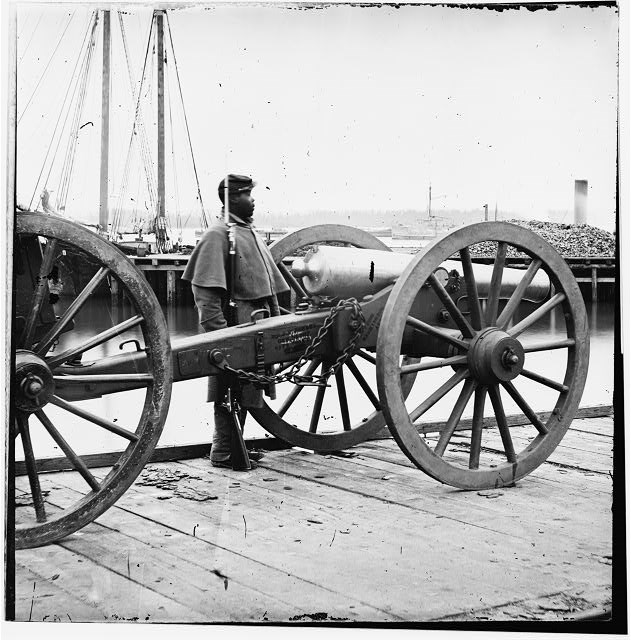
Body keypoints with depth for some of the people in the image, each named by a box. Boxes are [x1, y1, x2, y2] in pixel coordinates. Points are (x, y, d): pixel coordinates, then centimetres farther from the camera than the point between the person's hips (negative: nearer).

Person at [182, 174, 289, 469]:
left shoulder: (250, 233, 19)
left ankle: (235, 444, 23)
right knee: (231, 391, -3)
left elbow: (268, 282, 24)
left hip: (257, 325, 9)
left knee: (245, 389, 13)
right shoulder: (217, 234, -9)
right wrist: (216, 329, -22)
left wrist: (275, 319, 18)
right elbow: (204, 288, -16)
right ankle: (223, 452, 4)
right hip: (235, 324, -8)